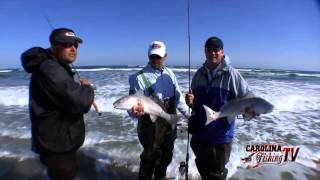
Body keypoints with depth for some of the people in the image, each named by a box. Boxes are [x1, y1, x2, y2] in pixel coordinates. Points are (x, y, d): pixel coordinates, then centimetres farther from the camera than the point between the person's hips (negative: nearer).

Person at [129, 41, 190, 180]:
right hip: (151, 128, -6)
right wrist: (135, 111, -40)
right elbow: (132, 104, -17)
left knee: (166, 157, 23)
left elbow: (178, 96, 11)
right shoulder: (140, 77, -15)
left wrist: (189, 115, 10)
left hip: (170, 125, 6)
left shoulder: (169, 74, 3)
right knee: (150, 159, 10)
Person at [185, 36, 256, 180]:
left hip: (221, 135, -4)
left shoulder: (231, 74, -13)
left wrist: (250, 110, -29)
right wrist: (190, 102, -13)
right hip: (199, 133, 5)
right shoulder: (199, 74, 0)